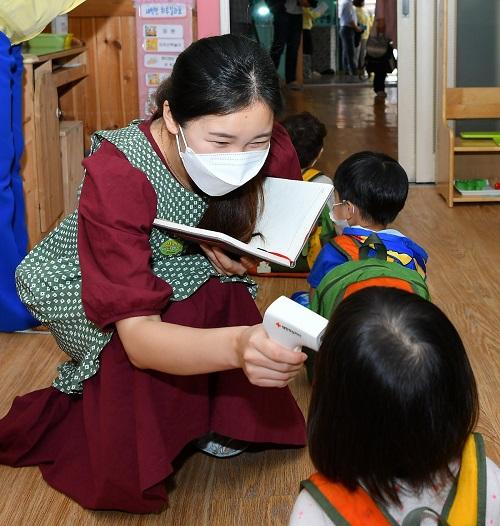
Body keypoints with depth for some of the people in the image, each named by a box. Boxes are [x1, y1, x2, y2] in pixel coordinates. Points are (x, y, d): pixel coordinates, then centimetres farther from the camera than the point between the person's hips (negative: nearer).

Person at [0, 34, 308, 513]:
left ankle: (210, 418, 2)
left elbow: (234, 233, -2)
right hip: (78, 287, -5)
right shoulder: (116, 176, -39)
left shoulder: (247, 150, -23)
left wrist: (222, 248, -27)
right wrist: (237, 345, -64)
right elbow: (138, 335, -45)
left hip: (168, 270, 5)